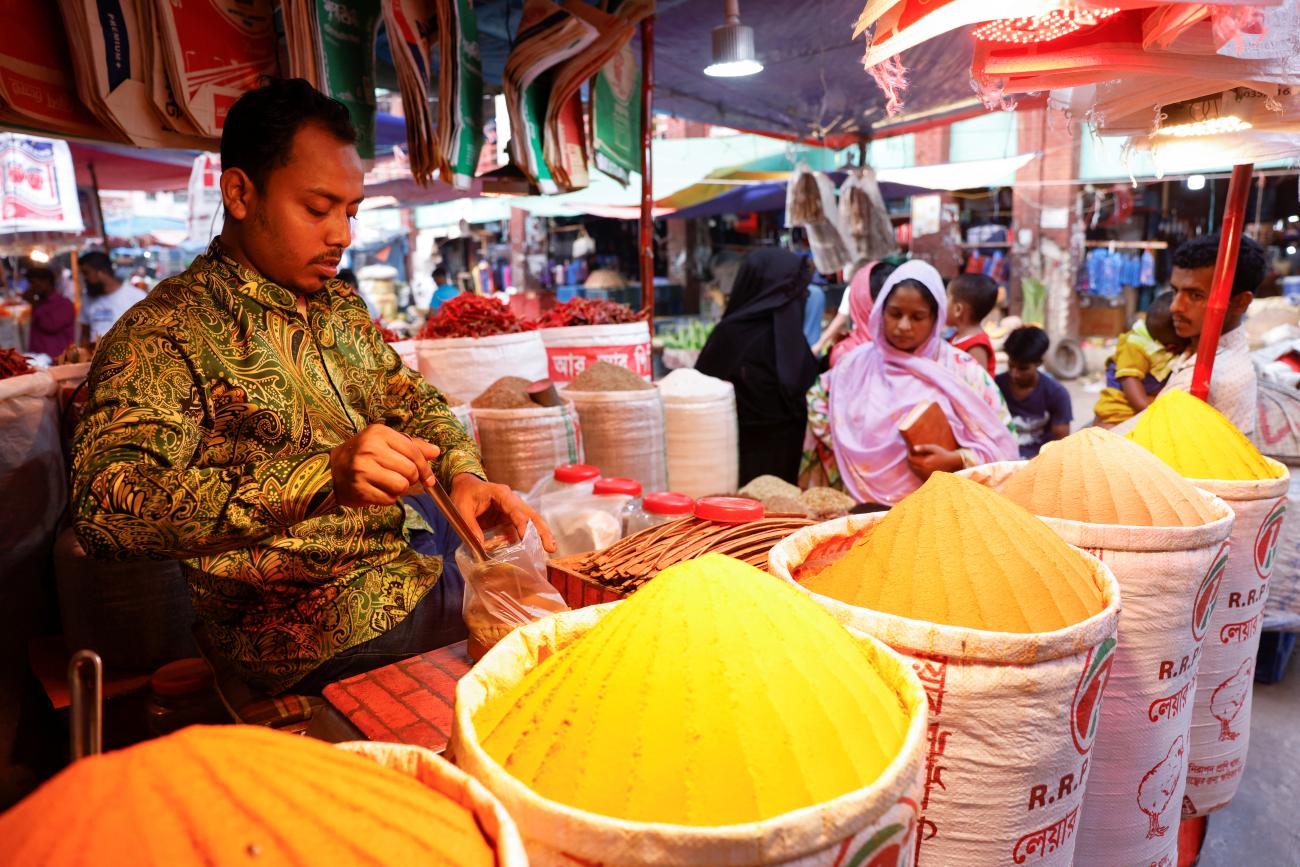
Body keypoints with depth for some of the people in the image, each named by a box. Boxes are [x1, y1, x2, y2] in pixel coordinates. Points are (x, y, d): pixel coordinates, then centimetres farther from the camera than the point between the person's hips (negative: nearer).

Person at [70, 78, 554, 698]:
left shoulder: (340, 305, 12)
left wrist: (463, 475, -7)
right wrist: (323, 477, -38)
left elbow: (412, 400, 17)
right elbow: (105, 508, -24)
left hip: (415, 571, 7)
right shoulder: (164, 332, -12)